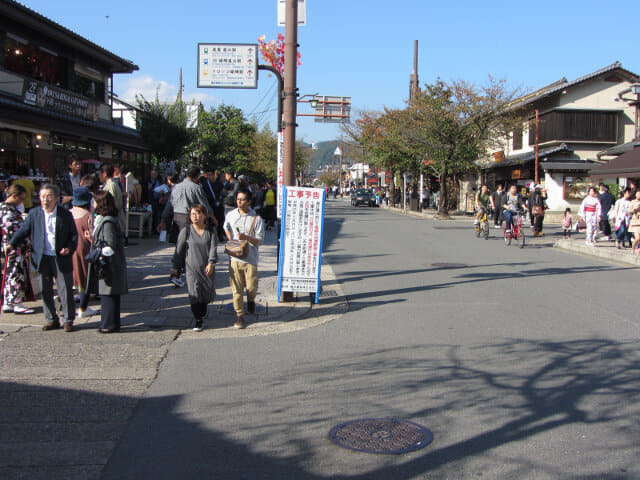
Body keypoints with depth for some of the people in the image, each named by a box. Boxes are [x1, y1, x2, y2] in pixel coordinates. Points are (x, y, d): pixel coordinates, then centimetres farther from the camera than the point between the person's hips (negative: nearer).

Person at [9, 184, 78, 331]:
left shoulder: (65, 214, -1)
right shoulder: (34, 214, 4)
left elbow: (74, 234, 4)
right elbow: (23, 231, 7)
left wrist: (70, 248, -13)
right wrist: (12, 244, -8)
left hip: (61, 258, -2)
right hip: (43, 258, 3)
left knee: (65, 290, 0)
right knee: (45, 291, 8)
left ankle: (68, 320, 12)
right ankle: (52, 319, 21)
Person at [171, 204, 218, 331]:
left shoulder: (211, 232, 4)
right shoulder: (186, 231, 0)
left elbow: (213, 248, -5)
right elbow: (179, 250, 5)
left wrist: (211, 263, -20)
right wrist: (175, 267, 5)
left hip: (207, 268, 2)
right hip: (191, 268, -2)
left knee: (208, 292, 7)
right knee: (194, 292, -11)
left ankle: (202, 312, 37)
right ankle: (198, 321, -4)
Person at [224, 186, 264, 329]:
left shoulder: (256, 219, -6)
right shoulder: (230, 215, 4)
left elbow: (259, 241, -6)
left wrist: (246, 237, -23)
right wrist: (231, 242, 12)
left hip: (250, 258, -2)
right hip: (235, 258, 2)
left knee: (251, 287, 0)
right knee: (237, 288, 3)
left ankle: (250, 300, 35)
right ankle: (239, 315, 15)